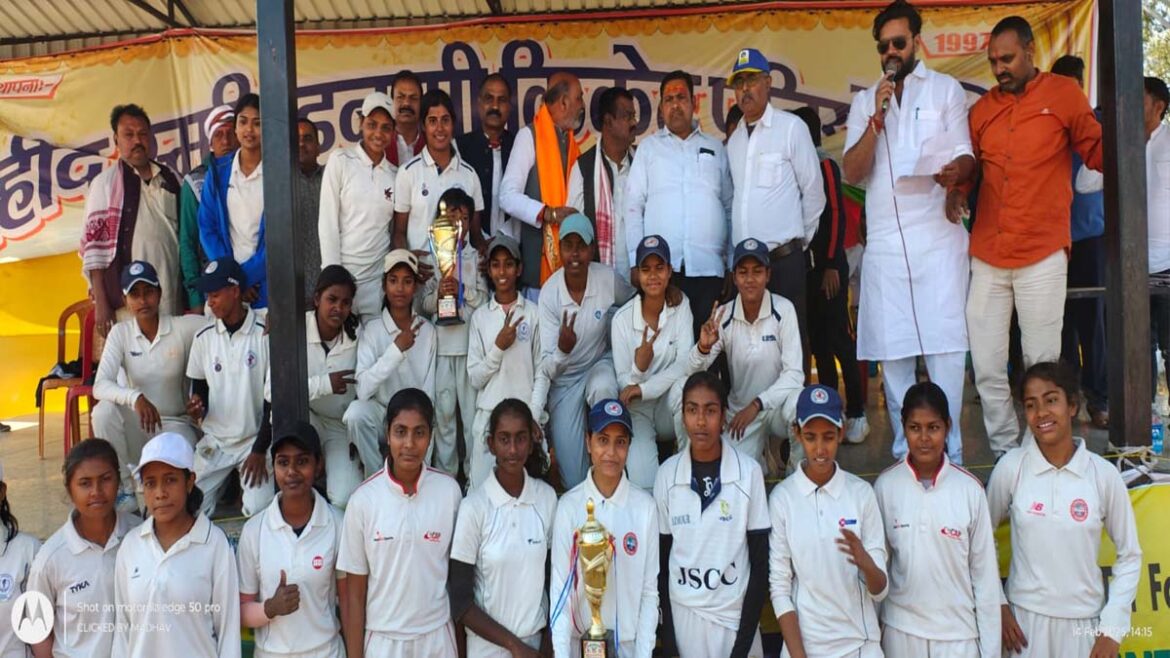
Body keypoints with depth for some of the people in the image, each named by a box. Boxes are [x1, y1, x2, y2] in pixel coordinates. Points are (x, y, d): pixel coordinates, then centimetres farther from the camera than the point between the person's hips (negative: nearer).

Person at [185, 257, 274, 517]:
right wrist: (197, 405, -13)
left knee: (259, 509, -19)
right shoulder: (204, 337, 2)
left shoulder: (265, 335, -10)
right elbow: (199, 388, 12)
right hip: (214, 441, 4)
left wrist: (260, 450, -11)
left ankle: (243, 481, 13)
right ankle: (224, 482, 20)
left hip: (256, 439, -4)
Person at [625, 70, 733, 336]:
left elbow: (730, 207, 15)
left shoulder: (715, 148, 16)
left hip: (708, 267, 1)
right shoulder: (648, 147, 12)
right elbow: (634, 206, 5)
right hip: (659, 267, -1)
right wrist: (636, 261, -4)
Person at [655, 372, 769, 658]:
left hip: (736, 612, -1)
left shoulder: (749, 471, -10)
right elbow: (662, 556, 2)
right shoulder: (667, 474, -5)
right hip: (684, 611, 1)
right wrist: (667, 631, 0)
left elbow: (760, 560, -6)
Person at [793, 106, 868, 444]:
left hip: (826, 266, -6)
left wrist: (831, 265, -16)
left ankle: (856, 412, 2)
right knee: (818, 340, 9)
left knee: (839, 337, -6)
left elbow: (836, 214, -10)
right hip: (803, 265, 6)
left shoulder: (825, 165, -3)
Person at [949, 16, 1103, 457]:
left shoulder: (1063, 94, 3)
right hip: (986, 257, 4)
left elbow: (1097, 152, 3)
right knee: (986, 368, 5)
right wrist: (956, 191, -6)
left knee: (1042, 366, 2)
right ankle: (1004, 453, 19)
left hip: (1042, 255, -3)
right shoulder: (982, 109, 12)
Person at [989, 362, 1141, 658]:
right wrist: (996, 605, -2)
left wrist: (1112, 629, -2)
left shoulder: (1104, 474, -7)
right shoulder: (1011, 468, -9)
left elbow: (1130, 555, 1)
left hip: (1084, 622, 1)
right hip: (1024, 618, -1)